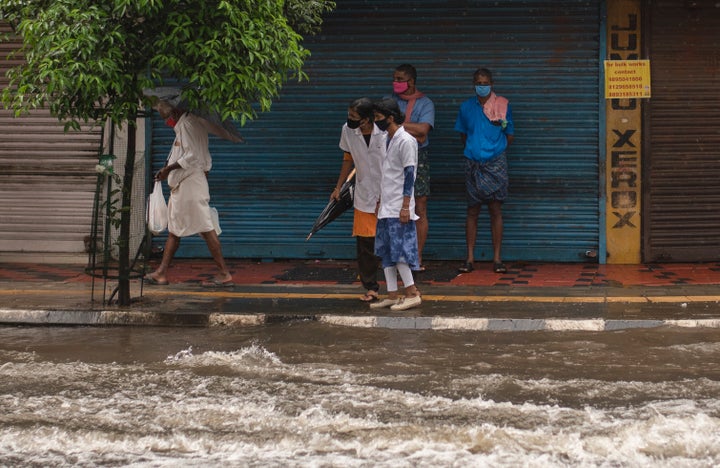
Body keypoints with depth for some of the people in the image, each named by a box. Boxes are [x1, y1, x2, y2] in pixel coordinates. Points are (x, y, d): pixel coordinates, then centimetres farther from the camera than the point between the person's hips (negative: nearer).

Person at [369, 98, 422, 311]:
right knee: (386, 252, 8)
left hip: (398, 208, -9)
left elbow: (409, 174, -15)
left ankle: (412, 294, -2)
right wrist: (380, 202, 21)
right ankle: (392, 295, 12)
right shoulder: (388, 140, 16)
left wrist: (405, 206, -18)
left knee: (398, 250, -9)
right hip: (386, 207, 9)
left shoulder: (405, 141, -12)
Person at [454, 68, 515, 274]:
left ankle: (497, 258, 4)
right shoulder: (466, 107, 7)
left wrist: (495, 148, 1)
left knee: (495, 210, 0)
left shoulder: (503, 105, 2)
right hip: (473, 164, 2)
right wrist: (472, 149, 6)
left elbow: (510, 136, 7)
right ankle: (470, 258, 5)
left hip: (495, 163, -1)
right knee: (472, 211, 2)